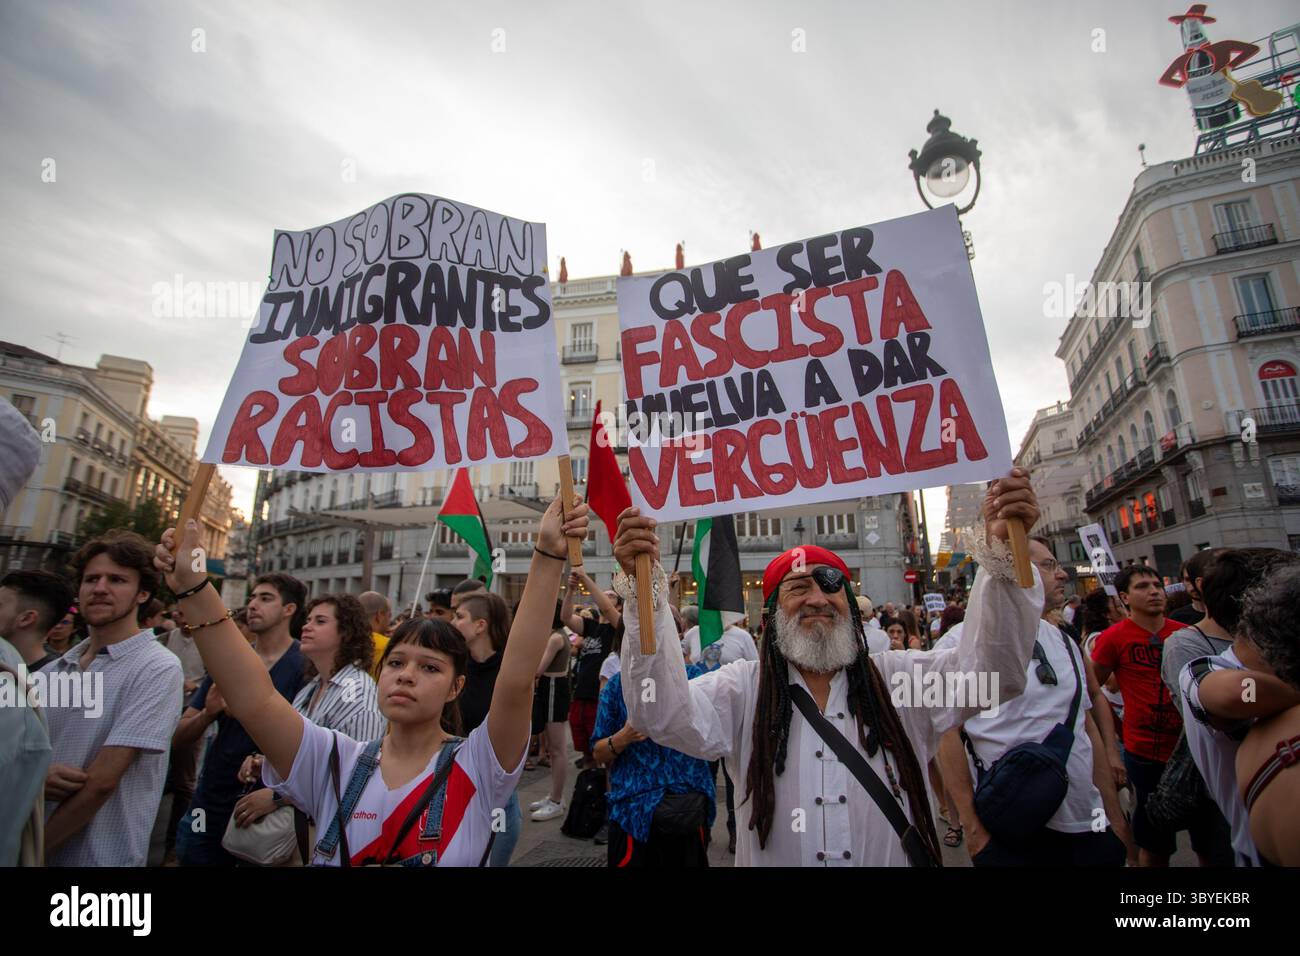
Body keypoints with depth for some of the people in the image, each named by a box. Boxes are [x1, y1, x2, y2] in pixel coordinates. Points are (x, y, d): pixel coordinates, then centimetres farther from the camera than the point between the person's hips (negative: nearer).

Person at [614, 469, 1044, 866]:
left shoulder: (898, 679, -5)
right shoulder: (745, 689, -9)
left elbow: (990, 668, -17)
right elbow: (663, 714, -22)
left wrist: (1002, 550, -32)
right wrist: (645, 587, -36)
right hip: (772, 858, 0)